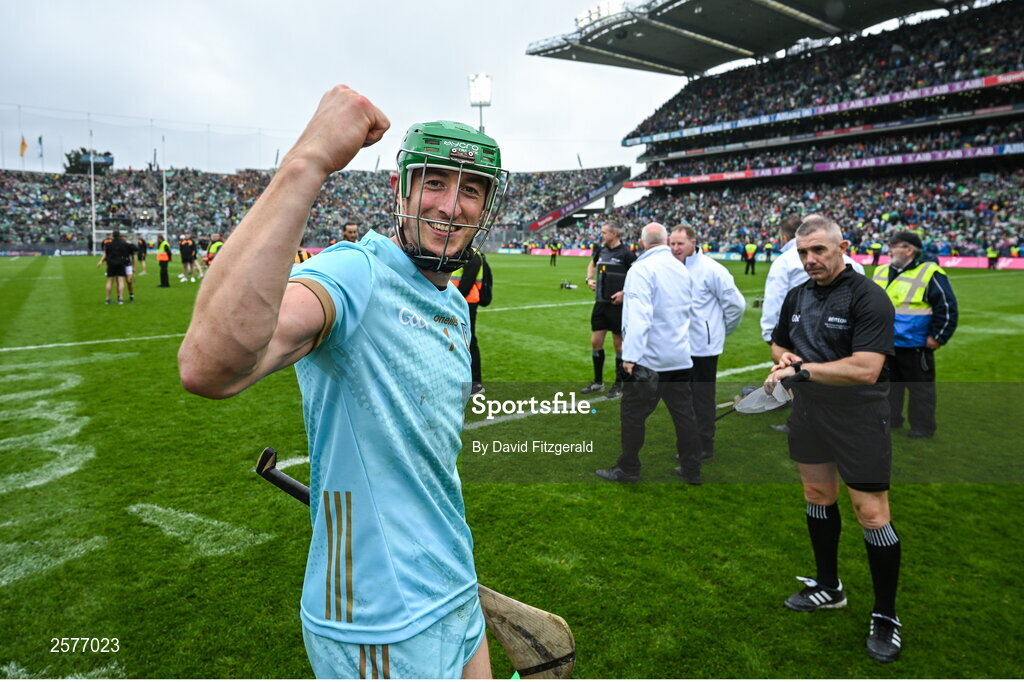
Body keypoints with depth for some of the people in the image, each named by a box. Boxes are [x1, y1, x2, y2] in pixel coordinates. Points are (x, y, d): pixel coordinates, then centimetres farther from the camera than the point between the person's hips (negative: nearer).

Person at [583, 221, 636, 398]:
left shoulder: (626, 253, -11)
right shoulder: (601, 250, 7)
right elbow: (592, 264, 28)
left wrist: (625, 293, -18)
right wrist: (589, 279, 10)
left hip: (618, 304, -6)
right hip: (601, 303, 6)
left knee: (619, 344, 4)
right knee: (595, 342, 8)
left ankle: (619, 385, 17)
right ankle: (598, 382, 23)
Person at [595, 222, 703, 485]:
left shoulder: (642, 269, -14)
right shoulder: (682, 269, 9)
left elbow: (639, 315, -23)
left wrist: (630, 355, -22)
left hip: (649, 359, -7)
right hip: (682, 357, 7)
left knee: (632, 414, 4)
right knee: (684, 413, 13)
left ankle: (628, 470, 14)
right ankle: (691, 470, 23)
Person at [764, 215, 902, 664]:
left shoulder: (868, 298, -18)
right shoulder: (796, 296, 5)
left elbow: (866, 369, -28)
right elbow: (778, 343, 19)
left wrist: (801, 369, -25)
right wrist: (784, 357, -4)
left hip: (858, 422, -7)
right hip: (808, 415, 7)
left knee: (872, 513, -3)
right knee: (818, 497, 17)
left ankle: (885, 616, 16)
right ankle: (828, 587, 37)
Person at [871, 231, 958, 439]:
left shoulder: (930, 273, -10)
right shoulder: (881, 273, 9)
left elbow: (947, 308, -10)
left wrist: (938, 337, -10)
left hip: (915, 347, -6)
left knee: (920, 388, 4)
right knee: (888, 384, 16)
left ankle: (922, 428, 16)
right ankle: (890, 420, 30)